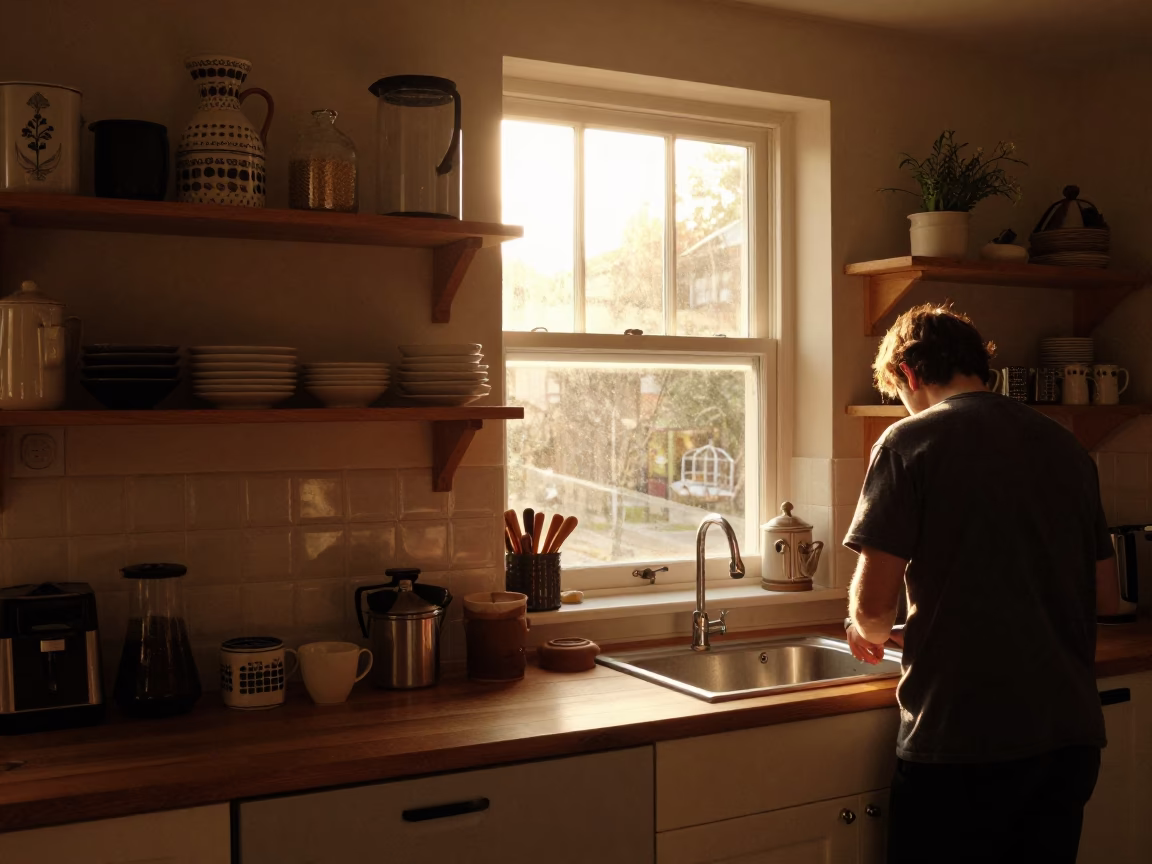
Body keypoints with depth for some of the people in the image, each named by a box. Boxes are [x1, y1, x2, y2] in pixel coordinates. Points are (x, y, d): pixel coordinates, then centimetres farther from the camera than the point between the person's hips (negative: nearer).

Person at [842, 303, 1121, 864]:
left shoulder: (909, 442, -8)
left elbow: (873, 603, -13)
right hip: (1071, 733, 6)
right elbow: (1106, 596, 13)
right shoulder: (1066, 446, 9)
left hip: (960, 739, -5)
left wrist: (868, 630, 9)